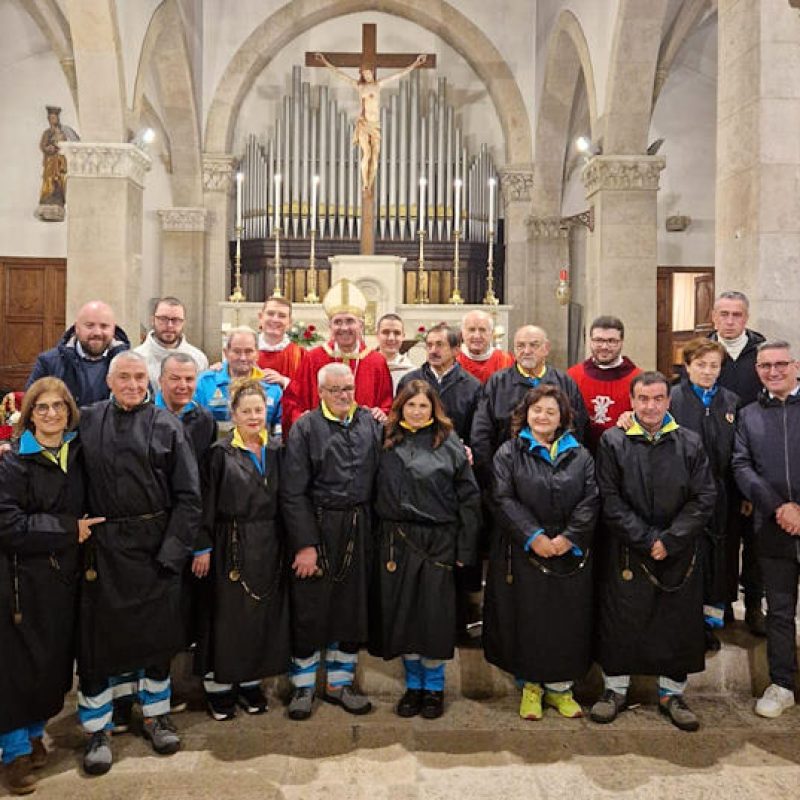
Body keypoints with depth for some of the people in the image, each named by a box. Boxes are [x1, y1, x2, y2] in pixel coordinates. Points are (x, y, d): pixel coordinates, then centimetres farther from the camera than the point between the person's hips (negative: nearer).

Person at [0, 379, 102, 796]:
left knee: (55, 662, 12)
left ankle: (34, 733, 33)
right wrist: (68, 529, -17)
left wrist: (81, 529, 1)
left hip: (66, 578, 5)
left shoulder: (79, 456, 6)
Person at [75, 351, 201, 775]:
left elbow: (188, 495, -4)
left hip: (154, 545, -1)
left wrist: (173, 550, -10)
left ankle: (156, 714, 33)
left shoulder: (166, 425, -2)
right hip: (101, 546, 1)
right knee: (97, 634, 8)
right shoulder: (87, 421, 4)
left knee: (155, 631, 12)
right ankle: (97, 728, 27)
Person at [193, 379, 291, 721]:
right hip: (231, 546, -4)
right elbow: (206, 503, -8)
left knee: (263, 615, 11)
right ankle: (218, 684, 22)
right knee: (226, 617, 5)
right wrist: (203, 548, -12)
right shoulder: (220, 453, -7)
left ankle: (251, 681, 27)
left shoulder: (275, 452, 6)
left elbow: (283, 500, 10)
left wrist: (288, 545, 7)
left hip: (268, 547, 4)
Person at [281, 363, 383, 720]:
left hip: (359, 528, 4)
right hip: (316, 527, -3)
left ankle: (340, 683, 31)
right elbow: (293, 492, -9)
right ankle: (303, 686, 26)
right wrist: (304, 543, -13)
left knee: (352, 607, 13)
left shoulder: (372, 423, 4)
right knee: (309, 611, 7)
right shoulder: (306, 427, -6)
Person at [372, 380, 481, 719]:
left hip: (439, 540, -2)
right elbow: (377, 494, 7)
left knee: (435, 614, 4)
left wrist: (465, 548, -7)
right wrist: (379, 542, -2)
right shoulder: (388, 443, 6)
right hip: (397, 540, 3)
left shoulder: (449, 444, -1)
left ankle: (434, 686, 24)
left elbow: (469, 498, -2)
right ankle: (413, 684, 27)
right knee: (402, 611, 8)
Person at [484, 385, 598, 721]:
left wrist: (569, 537, -13)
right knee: (527, 619, 5)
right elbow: (504, 499, -8)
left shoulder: (580, 456, 7)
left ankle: (559, 687, 25)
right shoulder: (509, 453, 0)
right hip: (523, 553, -2)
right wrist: (533, 536, -16)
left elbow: (591, 501, 0)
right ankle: (530, 685, 23)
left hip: (570, 555, 2)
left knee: (568, 621, 8)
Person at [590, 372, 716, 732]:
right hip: (625, 551, -1)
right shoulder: (612, 441, -4)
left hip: (678, 554, 2)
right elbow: (609, 499, -8)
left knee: (678, 624, 10)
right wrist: (646, 540, -13)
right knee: (620, 621, 7)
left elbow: (704, 498, -3)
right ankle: (615, 689, 24)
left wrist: (669, 541, -12)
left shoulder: (690, 443, 1)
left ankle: (672, 693, 28)